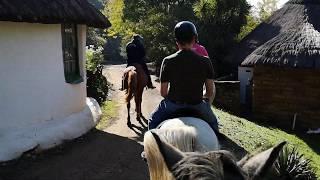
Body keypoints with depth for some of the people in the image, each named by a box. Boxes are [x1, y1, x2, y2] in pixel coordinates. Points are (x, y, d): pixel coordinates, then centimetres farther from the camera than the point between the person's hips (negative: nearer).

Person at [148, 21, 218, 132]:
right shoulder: (205, 61, -7)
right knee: (213, 123, 32)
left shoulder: (168, 61, -10)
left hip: (173, 104, -1)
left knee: (153, 122, 28)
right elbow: (210, 92, -3)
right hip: (197, 105, 1)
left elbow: (163, 92, -5)